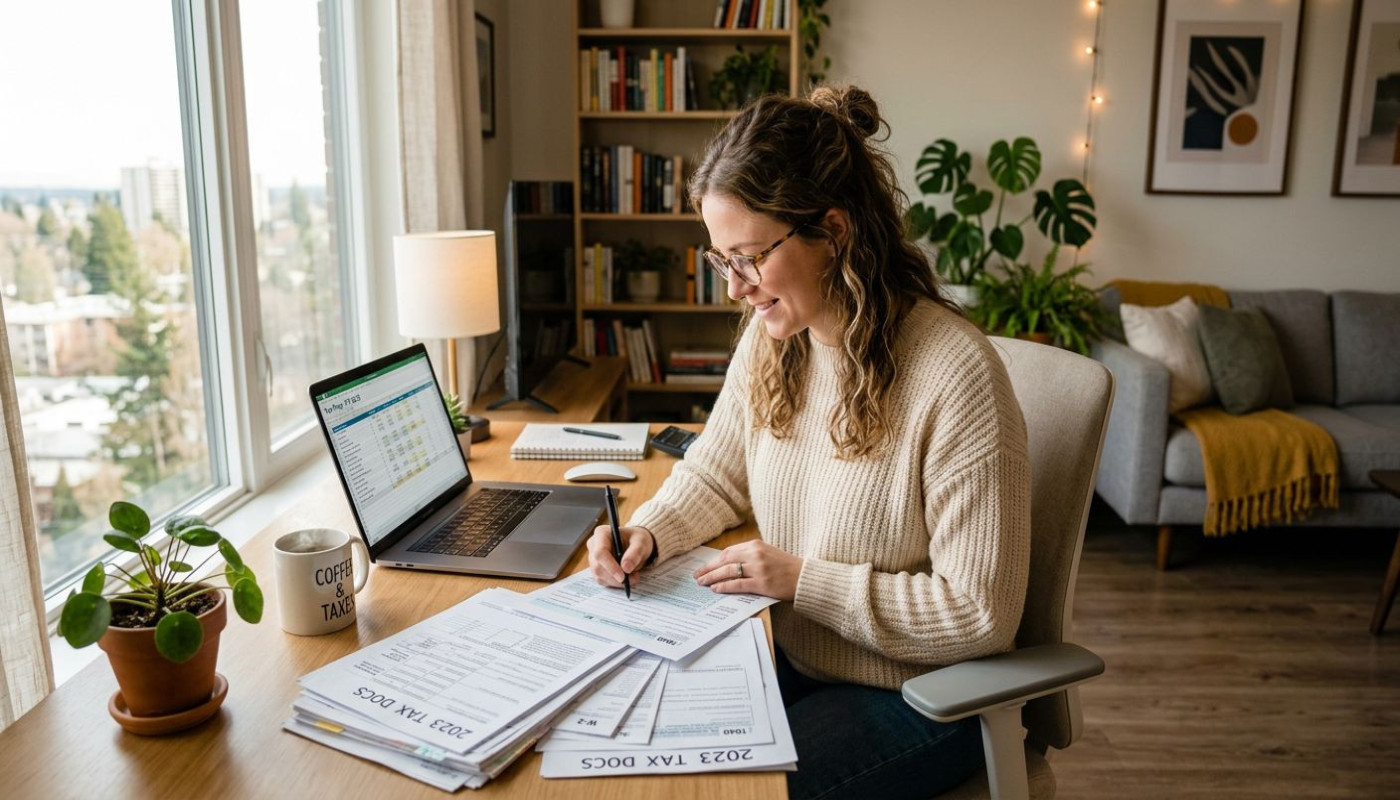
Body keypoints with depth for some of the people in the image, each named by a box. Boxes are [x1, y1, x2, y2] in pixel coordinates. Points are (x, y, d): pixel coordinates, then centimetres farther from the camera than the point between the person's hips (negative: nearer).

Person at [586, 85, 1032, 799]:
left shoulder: (956, 376, -25)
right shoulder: (771, 338, -3)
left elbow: (980, 613, -21)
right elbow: (714, 474, 11)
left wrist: (803, 578, -21)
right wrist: (647, 533, -8)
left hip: (915, 702, -5)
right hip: (788, 660, 6)